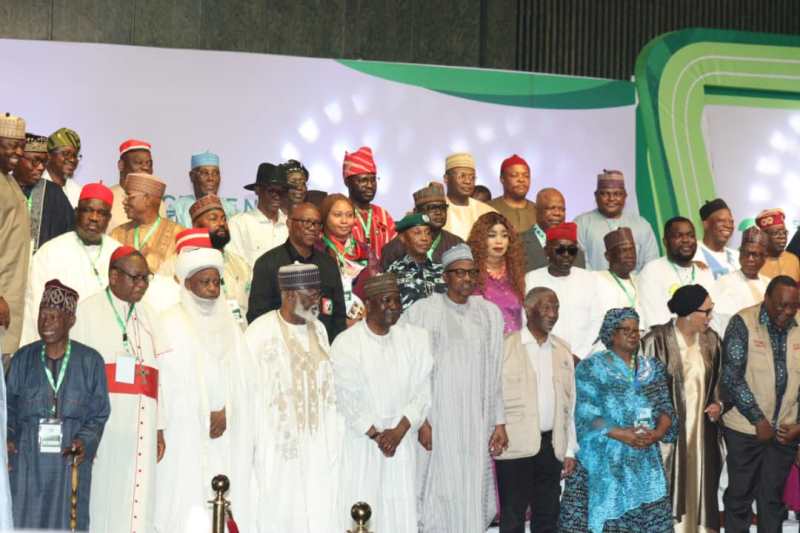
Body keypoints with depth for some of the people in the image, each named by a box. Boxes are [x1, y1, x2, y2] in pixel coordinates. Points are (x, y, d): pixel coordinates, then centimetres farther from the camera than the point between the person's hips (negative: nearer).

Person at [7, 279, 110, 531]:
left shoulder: (90, 361, 1)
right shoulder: (23, 358, 7)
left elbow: (99, 413, 2)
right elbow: (8, 406, 9)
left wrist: (85, 441, -14)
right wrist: (7, 438, -8)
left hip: (71, 457, -1)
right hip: (28, 458, 1)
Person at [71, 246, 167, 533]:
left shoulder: (148, 315, 19)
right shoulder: (88, 310, 3)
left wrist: (159, 427, 10)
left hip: (141, 422, 5)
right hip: (102, 422, -5)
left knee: (136, 500, 2)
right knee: (102, 499, -6)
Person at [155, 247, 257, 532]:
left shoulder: (229, 325, 13)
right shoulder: (170, 324, -1)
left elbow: (245, 378, 5)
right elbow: (171, 380, -7)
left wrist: (224, 412, -10)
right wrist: (208, 415, -7)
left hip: (228, 438, 4)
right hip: (185, 437, -4)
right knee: (187, 504, -8)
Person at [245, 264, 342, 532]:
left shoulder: (318, 329, 8)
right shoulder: (260, 332, -12)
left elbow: (328, 385, 12)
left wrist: (334, 437, 8)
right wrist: (252, 446, -12)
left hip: (318, 443, 5)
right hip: (277, 444, -5)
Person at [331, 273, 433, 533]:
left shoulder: (416, 338, 2)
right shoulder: (345, 343, -6)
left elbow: (422, 392, 0)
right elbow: (347, 399, -7)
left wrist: (399, 431, -10)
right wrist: (375, 435, -10)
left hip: (402, 440, 2)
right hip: (360, 441, -2)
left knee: (401, 509, 3)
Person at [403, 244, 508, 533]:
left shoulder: (489, 313, 9)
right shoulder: (424, 311, -4)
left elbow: (494, 373, 9)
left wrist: (499, 422, 6)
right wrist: (420, 419, -11)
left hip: (476, 420, 4)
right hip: (436, 418, -4)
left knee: (473, 493, 4)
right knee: (438, 494, -4)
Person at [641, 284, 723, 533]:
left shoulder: (711, 340, 4)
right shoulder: (657, 341, -13)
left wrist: (718, 404, 1)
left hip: (702, 431, 5)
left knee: (700, 490, 8)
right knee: (667, 493, -3)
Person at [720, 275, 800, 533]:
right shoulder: (743, 323, -11)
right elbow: (732, 377, -14)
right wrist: (759, 420, -13)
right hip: (746, 427, -3)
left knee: (774, 495, 11)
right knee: (740, 493, 7)